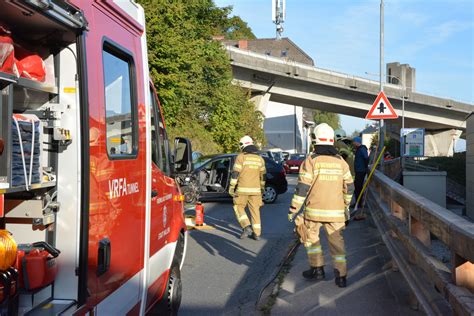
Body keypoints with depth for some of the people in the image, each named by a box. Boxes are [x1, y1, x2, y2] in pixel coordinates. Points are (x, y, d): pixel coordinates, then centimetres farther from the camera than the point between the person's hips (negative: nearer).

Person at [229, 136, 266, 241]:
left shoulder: (241, 157, -7)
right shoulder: (260, 158, 8)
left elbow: (235, 173, -11)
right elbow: (263, 176, 14)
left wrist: (231, 187, -6)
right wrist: (262, 188, 23)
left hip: (242, 189, -4)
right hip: (255, 189, 4)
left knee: (239, 207, 11)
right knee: (255, 211, 9)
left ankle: (246, 227, -4)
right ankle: (256, 233, 10)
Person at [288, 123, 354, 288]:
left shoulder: (311, 160, -8)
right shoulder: (341, 161, 4)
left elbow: (302, 188, -11)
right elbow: (349, 187, 10)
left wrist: (293, 209, -5)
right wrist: (346, 206, 25)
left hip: (314, 210, -3)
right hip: (336, 211, 3)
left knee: (311, 237, 18)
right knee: (337, 241, 10)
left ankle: (317, 269, 17)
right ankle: (341, 276, 8)